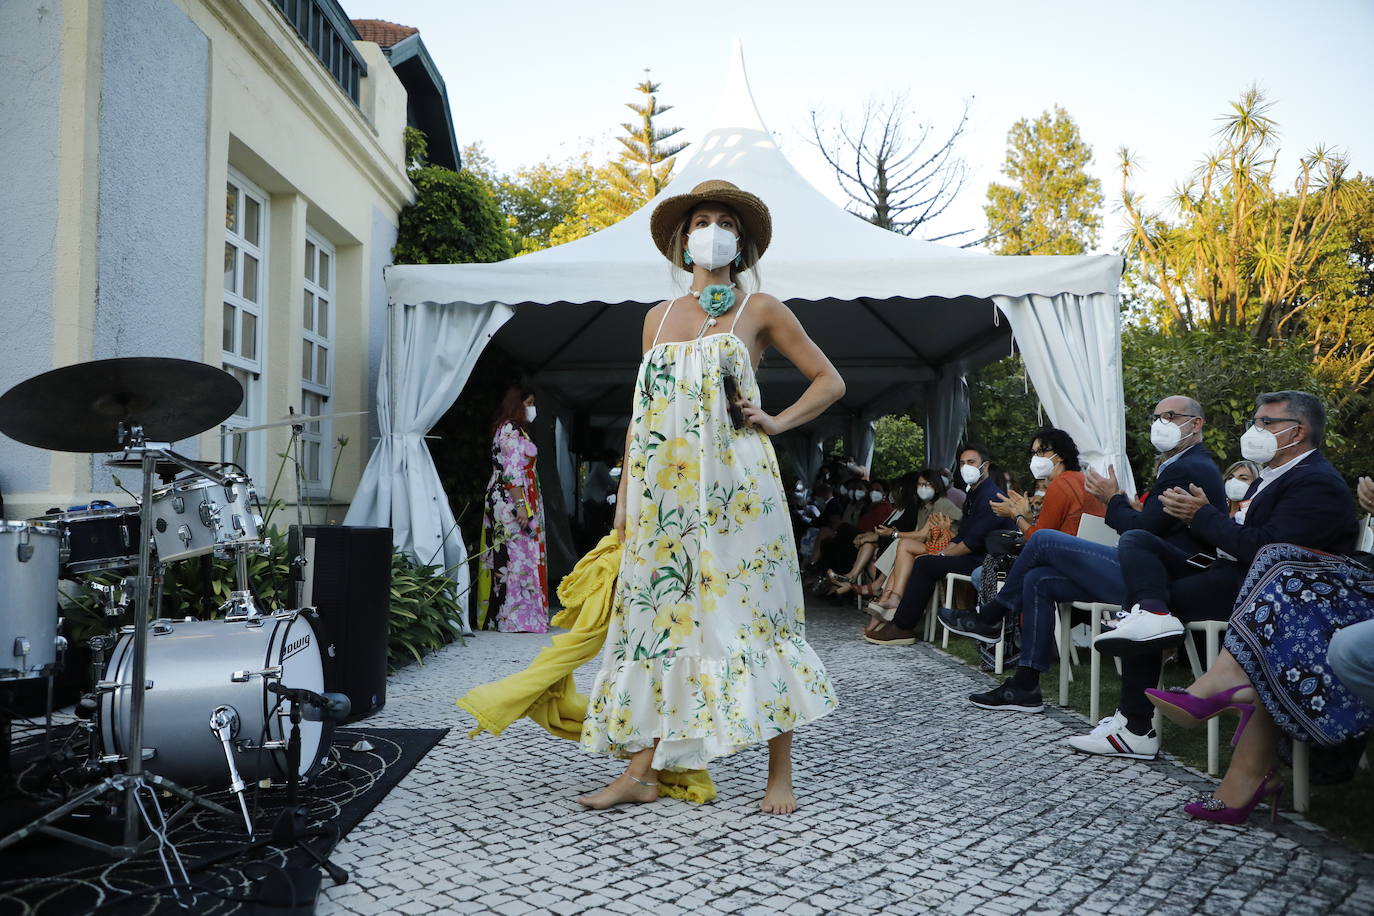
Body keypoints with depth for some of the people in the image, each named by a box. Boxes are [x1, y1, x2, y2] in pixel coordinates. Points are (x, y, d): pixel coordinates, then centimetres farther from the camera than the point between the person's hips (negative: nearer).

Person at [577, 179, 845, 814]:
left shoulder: (760, 311, 7)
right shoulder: (659, 317, 17)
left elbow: (829, 381, 11)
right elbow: (641, 411, 15)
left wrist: (778, 422, -2)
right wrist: (625, 493, 10)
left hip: (734, 485, -3)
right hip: (664, 489, 4)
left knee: (750, 613, -3)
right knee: (659, 614, 3)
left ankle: (780, 776, 6)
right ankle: (641, 771, 10)